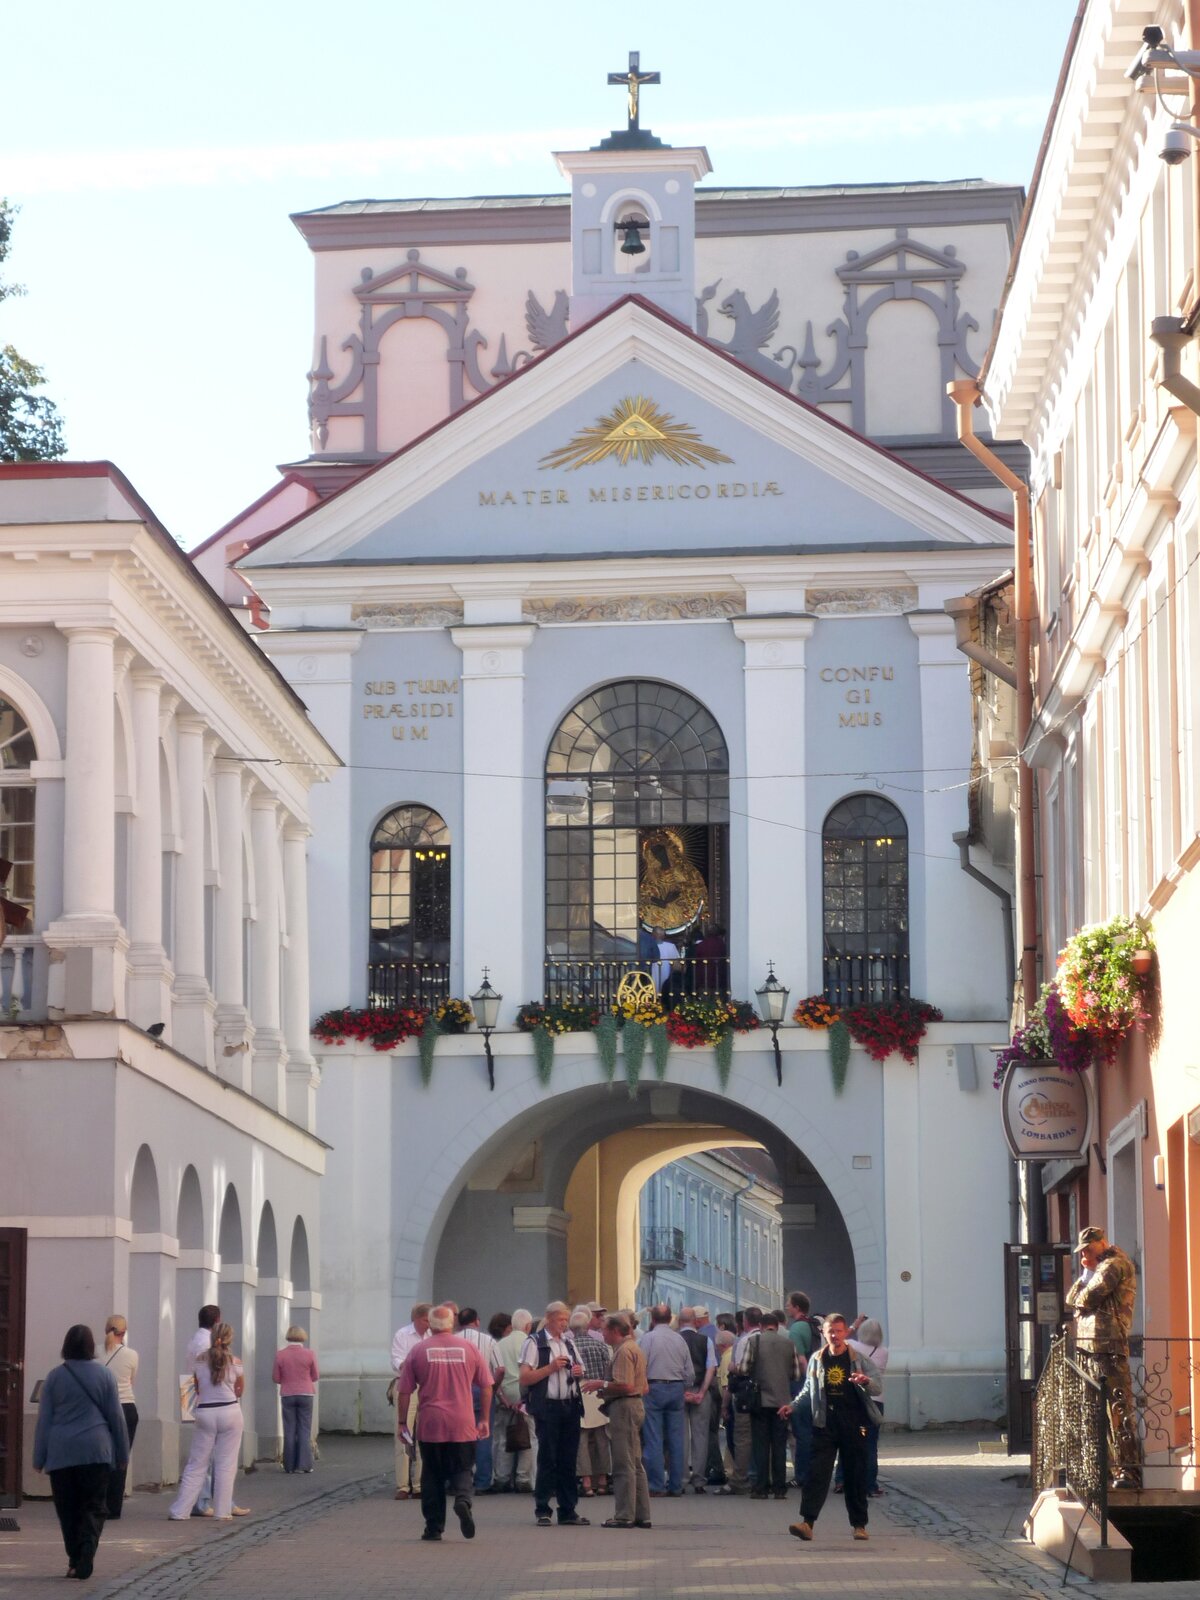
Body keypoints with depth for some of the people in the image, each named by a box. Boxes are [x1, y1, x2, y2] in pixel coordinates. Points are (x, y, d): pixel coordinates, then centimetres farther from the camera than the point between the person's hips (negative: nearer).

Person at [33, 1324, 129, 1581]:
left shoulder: (55, 1377, 1)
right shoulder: (104, 1376, 1)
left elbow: (44, 1420, 3)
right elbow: (116, 1416, 4)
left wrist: (39, 1458, 7)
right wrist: (122, 1453, 13)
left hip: (61, 1452, 1)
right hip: (96, 1451, 0)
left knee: (68, 1509, 9)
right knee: (93, 1507, 1)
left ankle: (75, 1560, 8)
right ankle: (88, 1548, -22)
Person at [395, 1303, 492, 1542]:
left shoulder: (418, 1350, 0)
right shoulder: (469, 1348, 3)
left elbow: (404, 1392, 1)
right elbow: (486, 1386, 6)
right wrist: (484, 1419, 15)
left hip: (430, 1425, 0)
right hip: (463, 1426, 0)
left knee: (432, 1476, 9)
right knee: (463, 1469, 8)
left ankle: (434, 1528, 8)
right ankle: (463, 1499, -22)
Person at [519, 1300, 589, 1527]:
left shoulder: (568, 1342, 16)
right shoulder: (534, 1342, -4)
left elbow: (579, 1369, 27)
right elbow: (525, 1378, -10)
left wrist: (578, 1372, 4)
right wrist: (551, 1367, -17)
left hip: (571, 1405, 6)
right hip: (548, 1407, -6)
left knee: (568, 1460, 7)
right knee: (547, 1459, -3)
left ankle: (568, 1510, 12)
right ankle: (542, 1511, 3)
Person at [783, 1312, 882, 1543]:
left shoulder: (859, 1360, 2)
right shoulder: (817, 1360, 10)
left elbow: (878, 1388, -4)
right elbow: (809, 1390, 22)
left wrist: (866, 1381, -25)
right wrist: (792, 1406, 9)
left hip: (853, 1425, -1)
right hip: (825, 1425, 1)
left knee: (855, 1474, 4)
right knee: (818, 1472, -9)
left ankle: (859, 1524, 14)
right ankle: (807, 1522, -16)